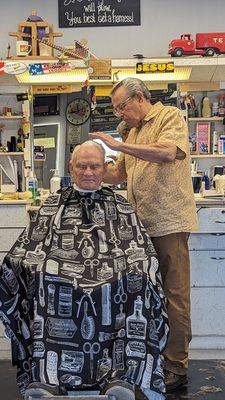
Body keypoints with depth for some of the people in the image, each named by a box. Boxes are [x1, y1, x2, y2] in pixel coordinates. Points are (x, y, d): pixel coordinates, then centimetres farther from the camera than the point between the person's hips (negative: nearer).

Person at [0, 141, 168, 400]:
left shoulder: (120, 207, 27)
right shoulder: (52, 206, 28)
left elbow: (140, 249, 14)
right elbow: (29, 246, 17)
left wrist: (138, 271, -8)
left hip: (111, 270, 0)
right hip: (62, 268, 1)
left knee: (134, 281, -37)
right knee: (46, 282, -37)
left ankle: (122, 377, -45)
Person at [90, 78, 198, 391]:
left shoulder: (170, 117, -2)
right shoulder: (135, 132, 22)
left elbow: (168, 153, -21)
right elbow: (119, 174, 27)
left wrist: (118, 145, -17)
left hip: (168, 222, -8)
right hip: (143, 224, 8)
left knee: (175, 295, -3)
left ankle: (176, 368, 3)